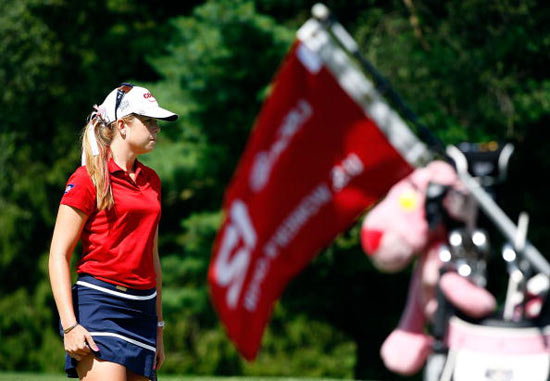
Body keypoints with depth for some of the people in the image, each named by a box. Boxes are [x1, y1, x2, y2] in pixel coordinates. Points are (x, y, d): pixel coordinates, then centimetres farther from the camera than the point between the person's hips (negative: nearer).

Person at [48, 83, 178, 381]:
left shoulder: (151, 181, 16)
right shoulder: (88, 179, -4)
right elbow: (58, 255, -7)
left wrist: (158, 325, 22)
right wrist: (70, 325, -16)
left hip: (142, 310, 7)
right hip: (99, 304, -7)